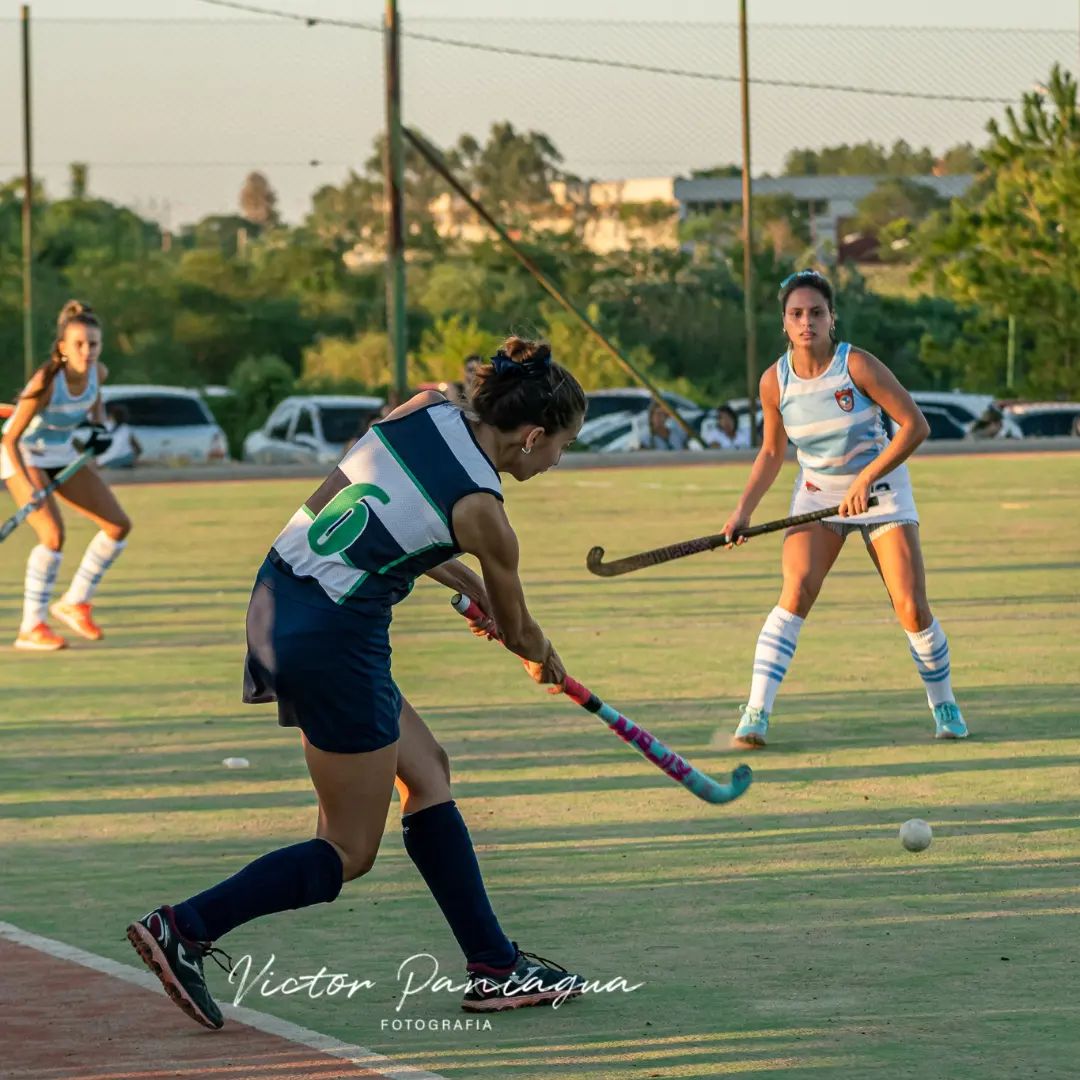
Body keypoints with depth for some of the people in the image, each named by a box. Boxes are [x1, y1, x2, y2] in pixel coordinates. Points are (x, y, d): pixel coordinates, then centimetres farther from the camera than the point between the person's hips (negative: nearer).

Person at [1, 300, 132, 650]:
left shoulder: (98, 371, -15)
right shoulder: (45, 382, -33)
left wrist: (98, 419, 6)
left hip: (62, 453, 7)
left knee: (119, 526, 2)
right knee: (53, 533, -26)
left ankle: (75, 603, 17)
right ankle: (32, 628, -16)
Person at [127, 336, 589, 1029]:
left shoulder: (426, 409, 3)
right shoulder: (482, 512, -13)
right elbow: (517, 630, 5)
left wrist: (467, 582, 20)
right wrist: (546, 663, 27)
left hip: (277, 601, 9)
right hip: (334, 640, -9)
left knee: (426, 770, 17)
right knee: (349, 854, 4)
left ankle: (495, 968, 21)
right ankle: (185, 930, -1)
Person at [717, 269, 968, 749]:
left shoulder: (857, 365, -20)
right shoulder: (774, 381, -9)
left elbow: (915, 425, -20)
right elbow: (771, 452, 6)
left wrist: (865, 480, -25)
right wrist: (744, 509, -5)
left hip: (880, 488, -2)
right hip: (818, 493, 2)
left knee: (912, 608, -8)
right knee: (796, 593, -21)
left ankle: (944, 708, 17)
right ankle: (755, 715, -23)